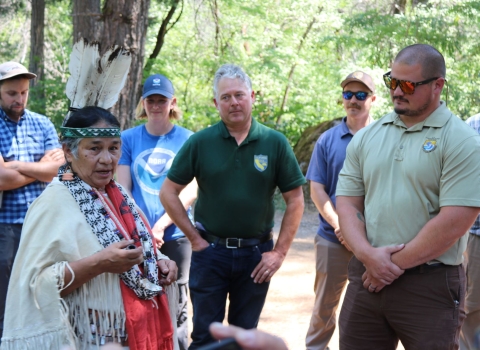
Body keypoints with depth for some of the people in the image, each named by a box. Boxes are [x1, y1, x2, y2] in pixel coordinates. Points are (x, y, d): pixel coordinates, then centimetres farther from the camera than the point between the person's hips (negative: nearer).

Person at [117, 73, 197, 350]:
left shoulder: (187, 139, 1)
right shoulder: (129, 138, 5)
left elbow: (190, 191, -5)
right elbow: (122, 189, 3)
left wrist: (160, 226, -14)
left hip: (174, 236, -1)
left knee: (175, 307, 5)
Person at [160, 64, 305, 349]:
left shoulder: (275, 143, -3)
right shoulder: (200, 143, -4)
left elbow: (295, 200, 0)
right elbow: (169, 192, 0)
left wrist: (280, 252, -5)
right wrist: (195, 238, -3)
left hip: (256, 253, 1)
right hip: (210, 251, -1)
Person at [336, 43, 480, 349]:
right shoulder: (366, 138, 9)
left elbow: (455, 222, -15)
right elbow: (347, 202, 7)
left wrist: (395, 264, -11)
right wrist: (367, 255, -11)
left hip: (430, 286, -4)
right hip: (367, 279, 5)